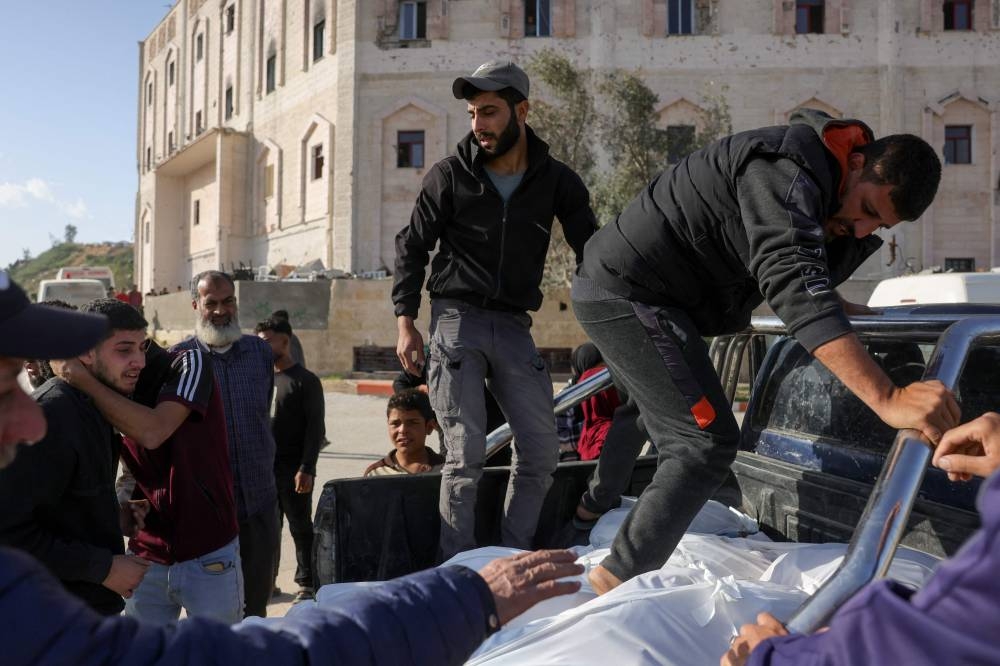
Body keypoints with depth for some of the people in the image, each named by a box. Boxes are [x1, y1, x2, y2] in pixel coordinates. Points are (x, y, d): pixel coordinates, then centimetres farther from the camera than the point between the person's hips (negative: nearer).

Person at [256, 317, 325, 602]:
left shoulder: (305, 381, -5)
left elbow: (316, 428, -9)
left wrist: (307, 469, -16)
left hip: (293, 469, -5)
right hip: (263, 467, 5)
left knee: (300, 527, 3)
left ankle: (306, 584, 12)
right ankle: (266, 580, 23)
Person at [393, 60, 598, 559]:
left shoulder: (557, 181, 4)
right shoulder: (450, 175, 0)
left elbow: (592, 254, 6)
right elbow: (411, 247, 5)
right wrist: (405, 323, -3)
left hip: (514, 327, 3)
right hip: (456, 318, -3)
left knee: (542, 451, 1)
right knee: (467, 454, -9)